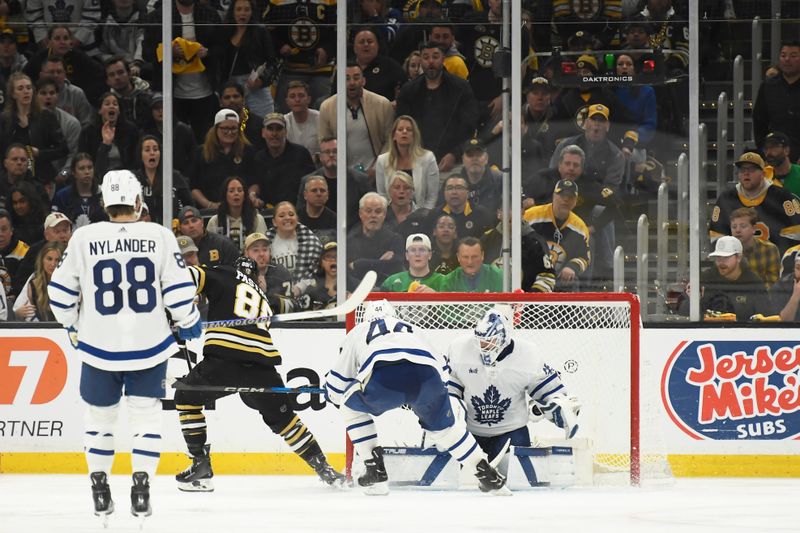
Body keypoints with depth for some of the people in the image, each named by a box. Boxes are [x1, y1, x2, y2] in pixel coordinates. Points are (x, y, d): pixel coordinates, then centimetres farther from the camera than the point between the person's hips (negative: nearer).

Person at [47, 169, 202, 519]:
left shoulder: (84, 238, -5)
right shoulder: (159, 236, -6)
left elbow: (61, 290, 1)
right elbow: (178, 287, -6)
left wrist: (72, 325, 19)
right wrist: (188, 322, 12)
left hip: (99, 346, 0)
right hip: (149, 345, 0)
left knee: (99, 413, 16)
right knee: (146, 413, 10)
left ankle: (100, 488, 18)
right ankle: (141, 486, 0)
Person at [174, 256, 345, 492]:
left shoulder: (224, 277, 17)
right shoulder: (264, 298, 33)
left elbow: (188, 278, 3)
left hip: (225, 358, -4)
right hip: (262, 363, 4)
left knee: (186, 397, 19)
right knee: (281, 417, 23)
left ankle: (201, 466, 11)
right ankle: (324, 469, 20)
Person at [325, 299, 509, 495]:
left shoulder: (358, 332, 36)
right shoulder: (411, 329, 43)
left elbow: (335, 388, 35)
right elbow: (441, 367, 42)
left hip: (383, 376, -3)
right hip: (427, 374, 3)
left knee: (352, 408, 28)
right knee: (446, 424, 30)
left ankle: (375, 472, 18)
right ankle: (487, 476, 27)